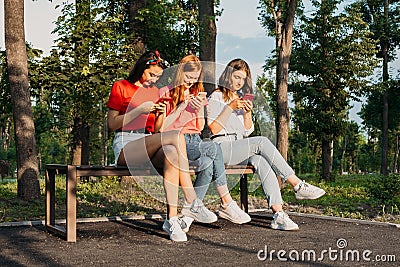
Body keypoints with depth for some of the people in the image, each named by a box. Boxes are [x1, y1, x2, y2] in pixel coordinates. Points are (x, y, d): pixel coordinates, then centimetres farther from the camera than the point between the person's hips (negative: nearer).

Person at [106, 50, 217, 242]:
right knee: (177, 136, -31)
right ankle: (193, 204, -34)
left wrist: (161, 115, -1)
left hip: (150, 150, 5)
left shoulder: (155, 92, 21)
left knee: (171, 153, -35)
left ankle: (171, 219, -40)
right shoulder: (121, 87, 6)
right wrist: (139, 110, -14)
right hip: (125, 147, -5)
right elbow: (112, 124, -2)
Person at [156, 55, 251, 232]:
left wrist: (200, 109, -4)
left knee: (207, 164, -32)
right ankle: (227, 203, -22)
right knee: (214, 148, -30)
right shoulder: (166, 93, 3)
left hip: (195, 141, 5)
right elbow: (161, 128, -5)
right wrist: (181, 107, -12)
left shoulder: (197, 94, 20)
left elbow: (200, 128, 15)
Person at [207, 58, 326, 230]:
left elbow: (247, 132, 18)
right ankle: (298, 186, -27)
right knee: (261, 142, -28)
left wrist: (247, 113, 1)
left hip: (240, 149, 5)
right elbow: (213, 129, -7)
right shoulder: (216, 97, 4)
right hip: (221, 148, -5)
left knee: (260, 160, -29)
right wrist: (230, 108, -14)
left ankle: (278, 213, -40)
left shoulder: (241, 99, 24)